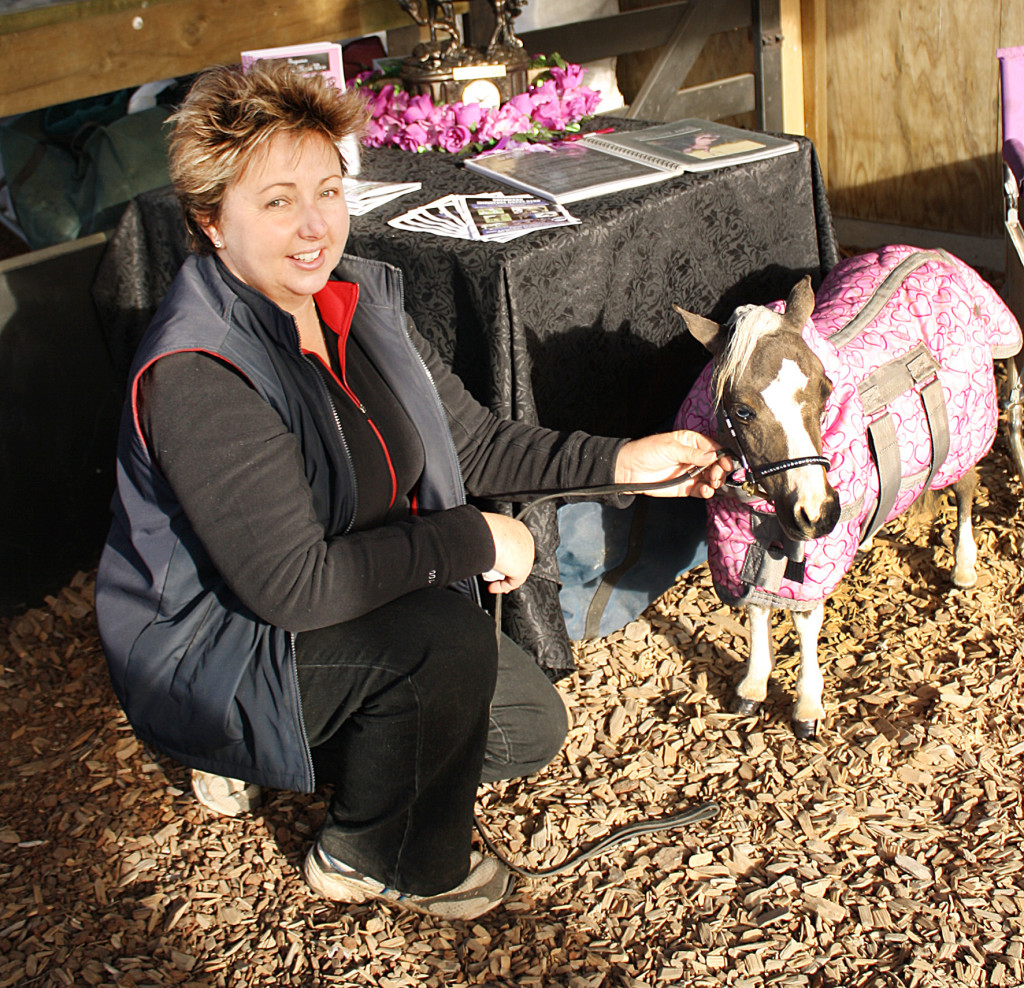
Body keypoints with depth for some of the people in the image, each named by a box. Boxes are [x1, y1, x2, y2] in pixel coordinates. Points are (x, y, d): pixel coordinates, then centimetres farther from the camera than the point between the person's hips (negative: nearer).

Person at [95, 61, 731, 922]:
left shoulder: (360, 301, -4)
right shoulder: (194, 376, -31)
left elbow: (473, 441, 4)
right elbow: (290, 585, -34)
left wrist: (622, 463, -6)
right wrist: (471, 539, -26)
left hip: (355, 603, 9)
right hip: (213, 656, -9)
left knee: (532, 730, 10)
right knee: (449, 637, -31)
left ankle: (258, 758, 19)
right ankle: (378, 858, -3)